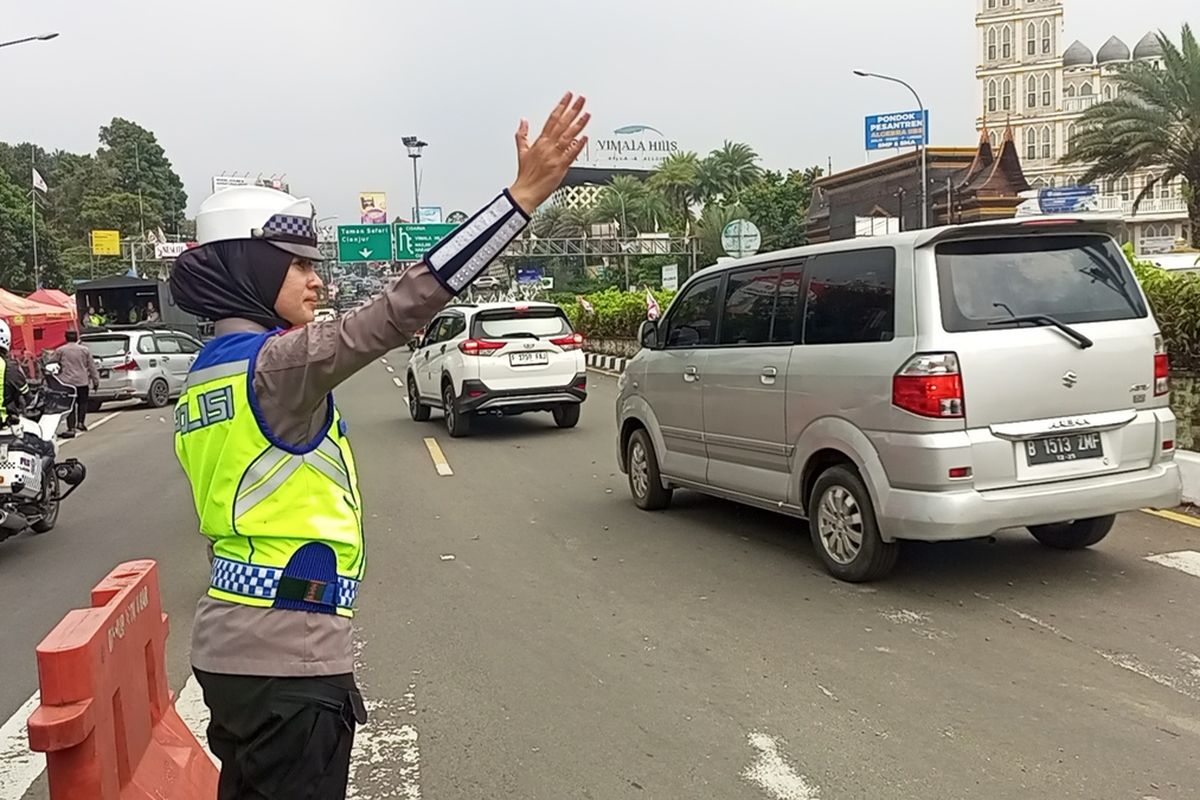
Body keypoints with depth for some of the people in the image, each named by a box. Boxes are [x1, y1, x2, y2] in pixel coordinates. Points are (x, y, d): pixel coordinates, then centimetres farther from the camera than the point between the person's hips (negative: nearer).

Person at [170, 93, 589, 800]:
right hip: (286, 658, -9)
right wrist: (524, 192, -29)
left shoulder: (208, 372, 12)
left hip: (231, 644, 9)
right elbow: (400, 309, -27)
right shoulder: (275, 362, -16)